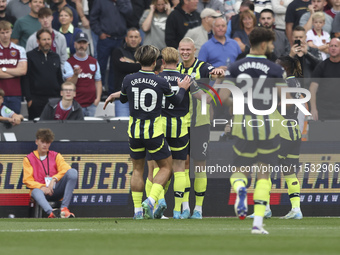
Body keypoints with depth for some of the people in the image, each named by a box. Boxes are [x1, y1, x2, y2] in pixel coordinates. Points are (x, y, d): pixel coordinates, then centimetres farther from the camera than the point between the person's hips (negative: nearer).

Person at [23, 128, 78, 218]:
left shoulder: (56, 156, 18)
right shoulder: (28, 159, 13)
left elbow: (66, 169, 0)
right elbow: (28, 180, 1)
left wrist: (54, 179, -18)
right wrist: (42, 187, -17)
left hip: (56, 190, 2)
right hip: (41, 189, -2)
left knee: (73, 172, -23)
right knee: (36, 192, -39)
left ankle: (64, 208, -33)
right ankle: (51, 212, -67)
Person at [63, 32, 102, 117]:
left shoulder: (94, 62, 14)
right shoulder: (69, 63, 2)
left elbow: (98, 81, 15)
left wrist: (98, 98, 2)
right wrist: (76, 74, -28)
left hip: (91, 104, 4)